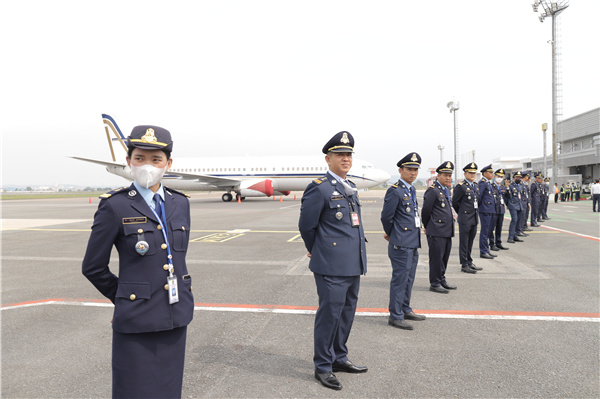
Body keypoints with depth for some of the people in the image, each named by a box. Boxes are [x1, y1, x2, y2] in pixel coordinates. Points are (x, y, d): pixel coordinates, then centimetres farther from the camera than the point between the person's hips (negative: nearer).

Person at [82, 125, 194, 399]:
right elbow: (93, 267, -2)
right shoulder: (115, 206, -9)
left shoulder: (180, 203, 5)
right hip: (137, 324, -4)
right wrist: (124, 298, 7)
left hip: (176, 317, 5)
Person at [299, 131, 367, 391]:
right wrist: (317, 251, 7)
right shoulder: (319, 188, -13)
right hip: (331, 266, -8)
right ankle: (322, 367, 17)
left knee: (346, 312, 17)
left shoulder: (350, 189, 13)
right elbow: (306, 226, -7)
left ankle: (339, 358, 33)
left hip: (352, 264, 8)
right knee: (329, 314, 1)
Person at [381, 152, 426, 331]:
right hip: (401, 245, -9)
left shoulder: (411, 190, 14)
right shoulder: (395, 191, -14)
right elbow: (386, 217, -13)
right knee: (400, 279, -2)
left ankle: (405, 309, 31)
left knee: (408, 279, 18)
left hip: (413, 244, 9)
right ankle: (395, 316, 8)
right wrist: (392, 235, 2)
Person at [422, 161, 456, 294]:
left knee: (444, 257, 16)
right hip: (436, 232, -9)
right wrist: (427, 227, 1)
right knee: (436, 258, -1)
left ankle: (442, 280, 28)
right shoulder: (433, 190, -13)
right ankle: (435, 284, 9)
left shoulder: (446, 190, 15)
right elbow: (425, 210, -10)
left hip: (447, 231, 9)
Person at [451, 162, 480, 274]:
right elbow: (454, 203, -7)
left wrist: (474, 212, 17)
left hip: (474, 218, 7)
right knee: (464, 242, 0)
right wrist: (461, 213, 4)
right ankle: (464, 265, 5)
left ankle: (469, 262, 26)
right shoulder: (461, 186, -11)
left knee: (470, 242, 16)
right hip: (465, 219, -7)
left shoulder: (476, 186, 12)